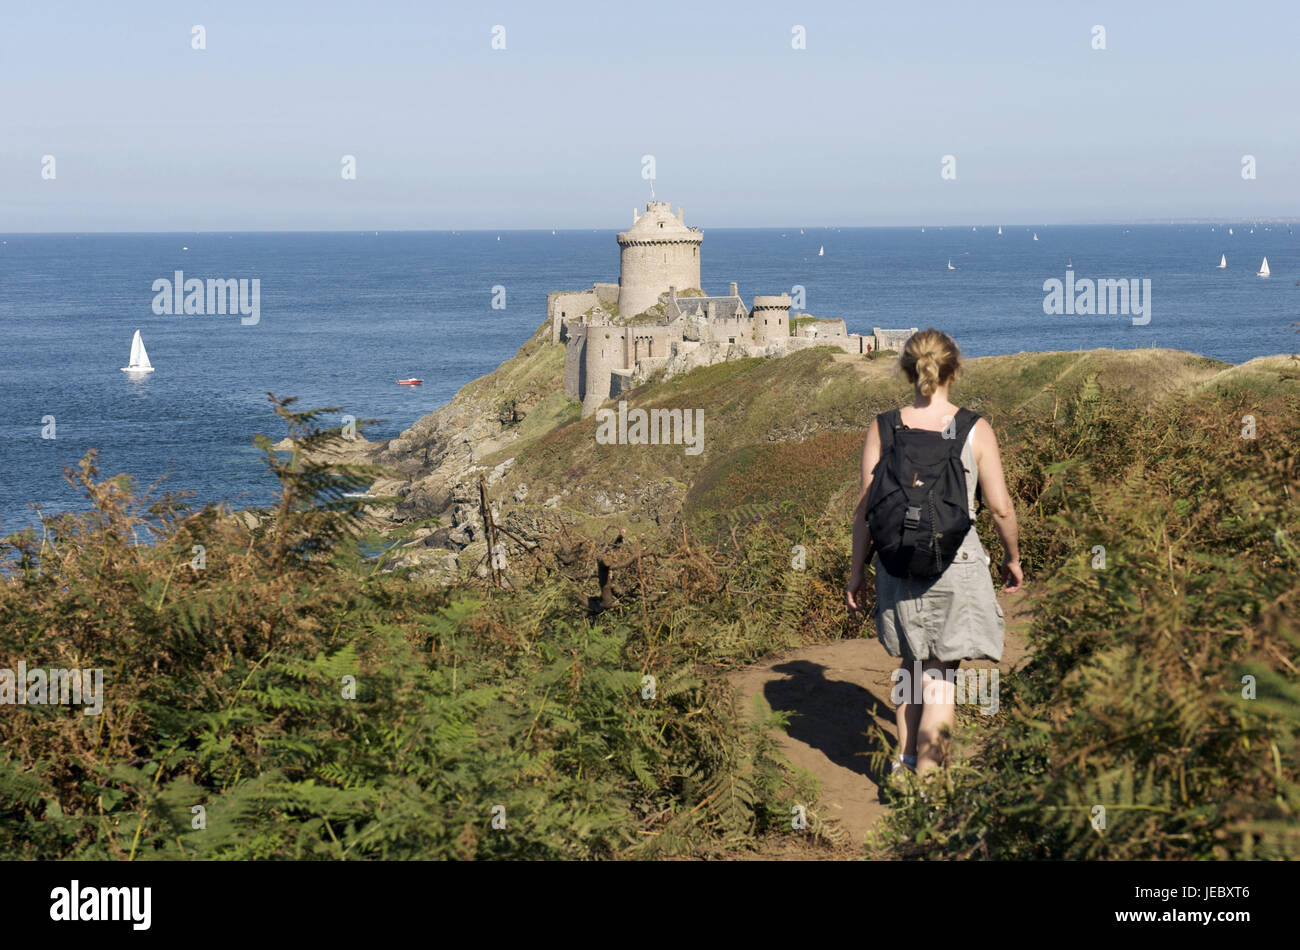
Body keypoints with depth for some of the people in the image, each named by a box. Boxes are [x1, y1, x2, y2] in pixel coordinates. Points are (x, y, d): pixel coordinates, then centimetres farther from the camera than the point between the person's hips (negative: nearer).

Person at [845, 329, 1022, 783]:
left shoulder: (883, 428, -4)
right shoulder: (976, 430, -8)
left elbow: (865, 505, -3)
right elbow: (1000, 508, -6)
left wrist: (856, 568, 8)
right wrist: (1013, 558, 11)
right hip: (957, 562, -3)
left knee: (912, 661, 22)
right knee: (942, 672, 6)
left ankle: (906, 758, 29)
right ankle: (926, 770, 1)